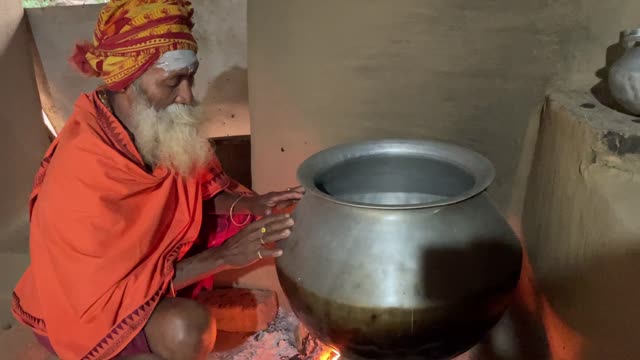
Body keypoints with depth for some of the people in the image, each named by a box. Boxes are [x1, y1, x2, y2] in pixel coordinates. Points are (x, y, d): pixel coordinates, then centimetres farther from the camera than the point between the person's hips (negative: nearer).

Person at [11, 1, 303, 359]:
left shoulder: (165, 125, -16)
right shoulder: (80, 173, -36)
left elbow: (201, 186, 1)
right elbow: (108, 294, -32)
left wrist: (249, 204, -21)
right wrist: (224, 256, -34)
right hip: (86, 304, -6)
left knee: (260, 222, -4)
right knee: (186, 329, -35)